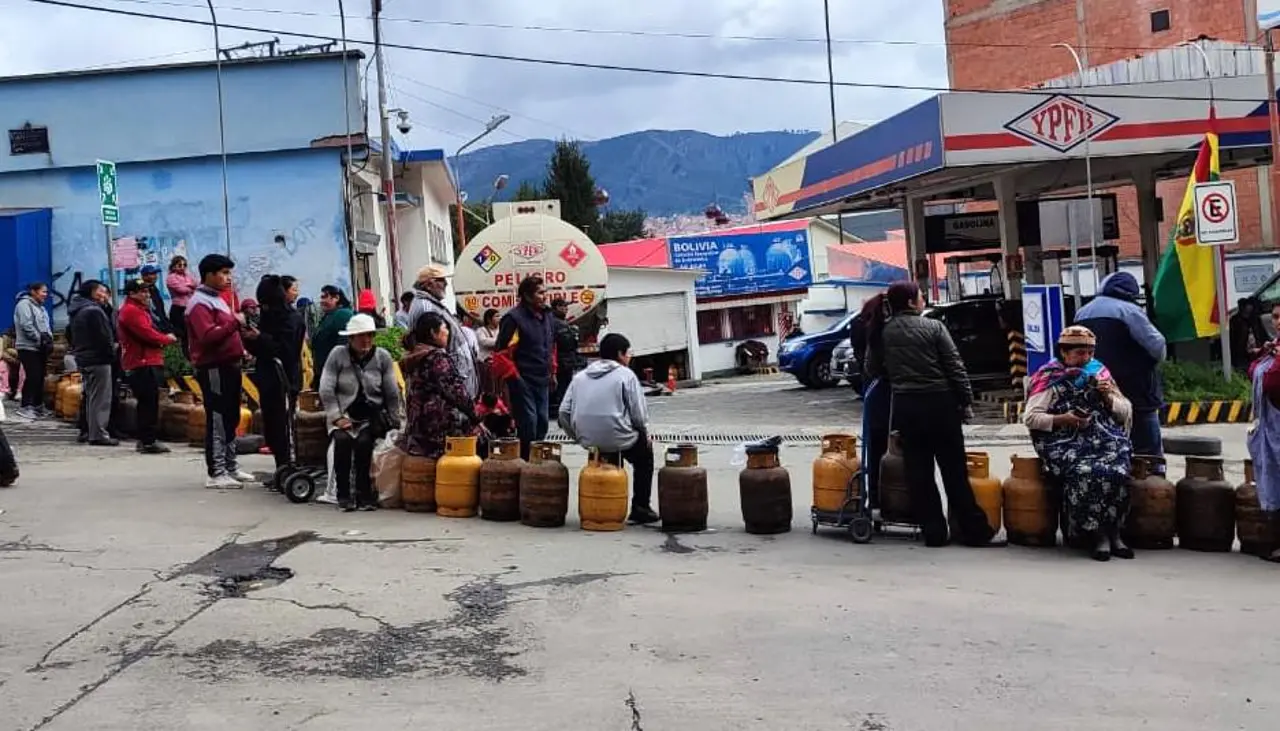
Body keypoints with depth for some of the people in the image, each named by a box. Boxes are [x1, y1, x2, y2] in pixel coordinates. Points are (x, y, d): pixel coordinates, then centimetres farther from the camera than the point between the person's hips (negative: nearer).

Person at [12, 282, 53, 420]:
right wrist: (41, 339, -17)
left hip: (40, 347, 9)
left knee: (40, 377, 10)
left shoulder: (40, 307, 20)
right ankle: (25, 407, -9)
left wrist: (49, 339, 1)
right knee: (32, 376, -13)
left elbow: (46, 325, 19)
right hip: (28, 347, -9)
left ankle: (38, 405, 17)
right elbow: (26, 326, -19)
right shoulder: (24, 304, -10)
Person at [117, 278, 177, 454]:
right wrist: (168, 338, -3)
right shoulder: (131, 311, -12)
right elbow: (148, 334, -19)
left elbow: (148, 332, 23)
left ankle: (145, 440, 19)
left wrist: (163, 338, 4)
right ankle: (148, 441, -9)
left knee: (147, 403, 14)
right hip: (143, 364, -11)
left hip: (147, 362, 11)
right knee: (149, 402, -10)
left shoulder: (138, 309, 23)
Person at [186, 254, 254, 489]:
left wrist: (244, 334, 11)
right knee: (217, 421, -8)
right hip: (214, 369, -10)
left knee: (231, 419, 14)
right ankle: (216, 474, -5)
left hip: (228, 366, 10)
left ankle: (230, 467, 22)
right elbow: (208, 336, -25)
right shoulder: (200, 303, -12)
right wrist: (235, 322, -22)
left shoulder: (217, 299, 20)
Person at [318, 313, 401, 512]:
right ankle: (343, 495, -15)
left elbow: (392, 394, 3)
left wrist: (392, 422, -1)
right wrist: (337, 417, -11)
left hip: (372, 416, 0)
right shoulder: (337, 355, -1)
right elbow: (326, 390, -4)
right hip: (344, 414, 0)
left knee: (363, 441, -28)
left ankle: (364, 494, -13)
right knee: (342, 440, -28)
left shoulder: (383, 357, 1)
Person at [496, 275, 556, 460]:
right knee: (528, 425, -8)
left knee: (542, 423, 12)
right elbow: (501, 351, -16)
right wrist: (514, 377, -16)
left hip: (542, 381, 8)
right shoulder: (514, 318, -14)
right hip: (523, 382, -8)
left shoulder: (547, 316, 11)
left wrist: (552, 372, 19)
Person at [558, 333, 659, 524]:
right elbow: (639, 413, -6)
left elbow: (564, 413, 6)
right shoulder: (625, 375, -3)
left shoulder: (580, 377, 12)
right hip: (617, 439, -5)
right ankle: (640, 509, 20)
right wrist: (645, 434, 13)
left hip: (588, 440, 6)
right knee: (645, 454, 25)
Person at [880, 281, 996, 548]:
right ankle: (973, 530, 9)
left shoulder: (885, 333, 5)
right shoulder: (933, 327, -4)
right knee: (954, 470, 3)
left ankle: (933, 532, 7)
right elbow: (955, 366, -5)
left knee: (918, 472, 5)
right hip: (939, 403, -2)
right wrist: (966, 400, 1)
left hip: (905, 405, 3)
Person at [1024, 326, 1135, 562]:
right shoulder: (1050, 379, 9)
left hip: (1106, 441, 3)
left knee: (1117, 474, -29)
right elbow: (1029, 417, 1)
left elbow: (1127, 412, 22)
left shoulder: (1100, 374, 21)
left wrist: (1109, 397, 2)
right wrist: (1062, 419, -13)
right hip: (1067, 444, -3)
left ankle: (1112, 533, -15)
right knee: (1086, 474, -33)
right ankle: (1098, 535, -19)